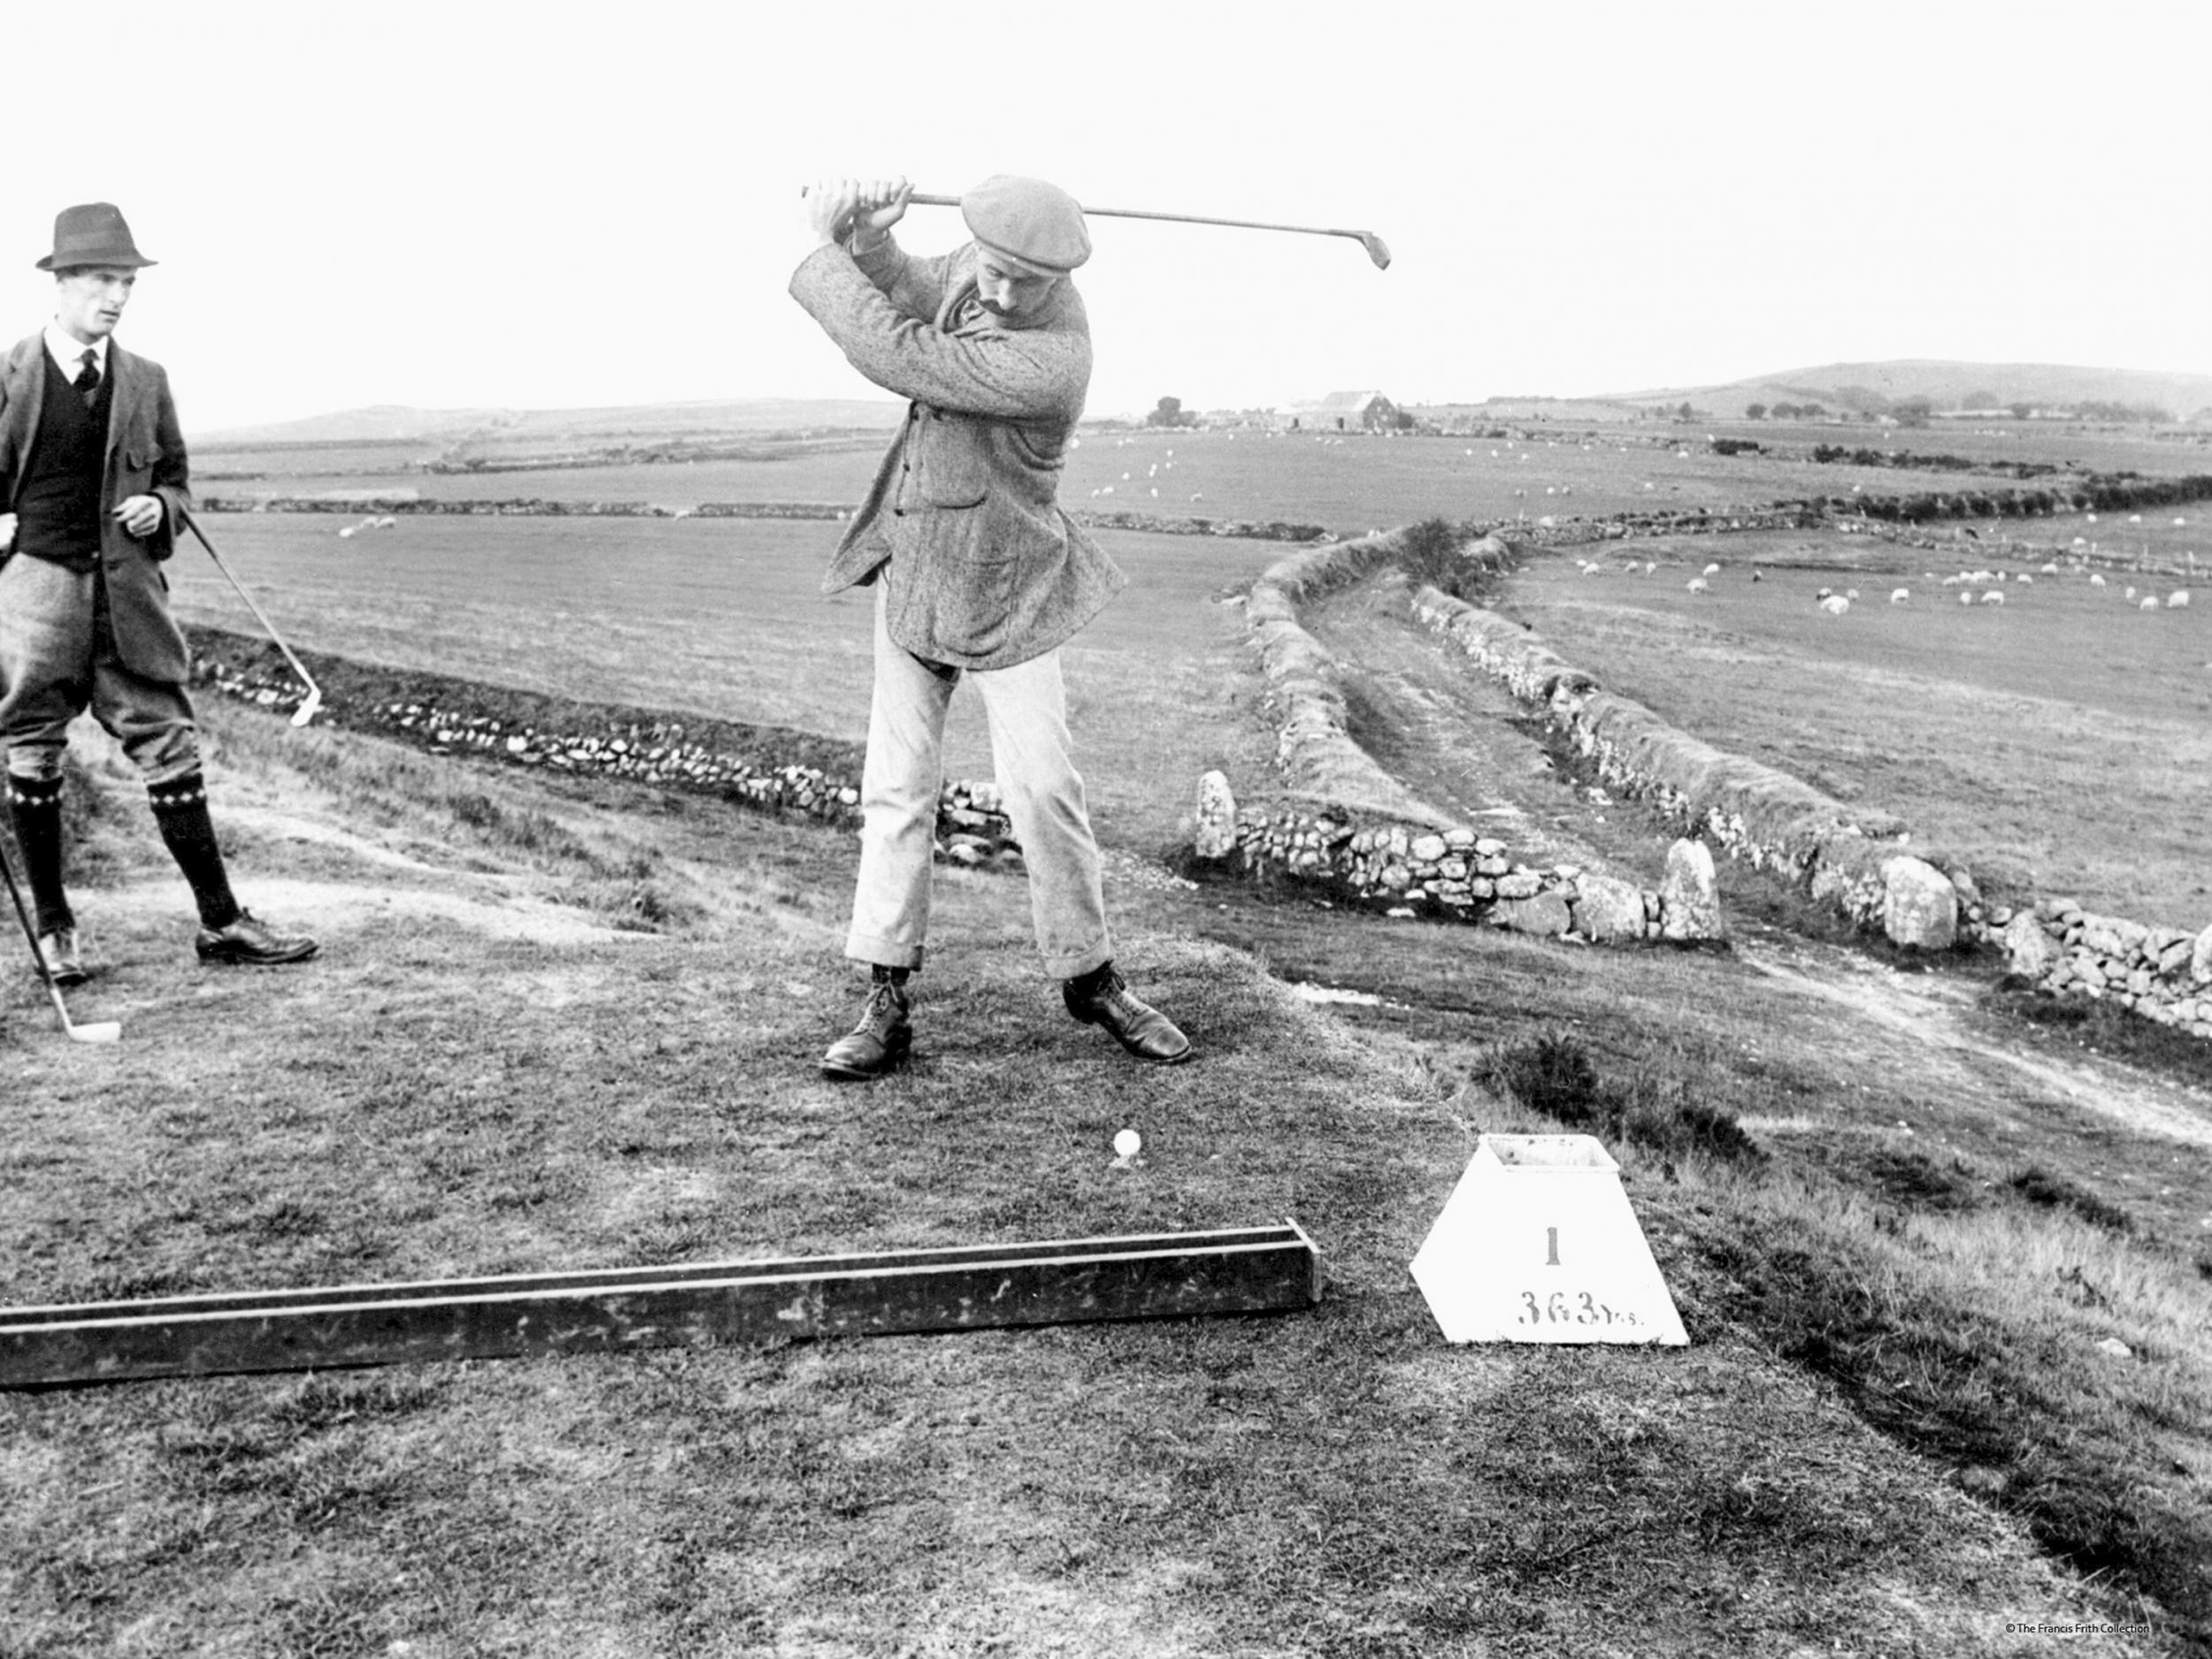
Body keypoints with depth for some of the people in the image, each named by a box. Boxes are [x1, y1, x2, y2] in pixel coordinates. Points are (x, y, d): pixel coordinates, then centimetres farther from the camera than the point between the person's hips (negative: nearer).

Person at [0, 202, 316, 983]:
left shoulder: (145, 382, 9)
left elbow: (176, 478, 19)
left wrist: (160, 509, -1)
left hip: (126, 590, 2)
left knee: (170, 748, 1)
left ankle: (220, 922, 7)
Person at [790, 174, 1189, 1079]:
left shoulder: (1049, 363, -28)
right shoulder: (977, 267, -4)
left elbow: (893, 355, -27)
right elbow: (906, 294, 13)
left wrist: (821, 251, -14)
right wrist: (866, 230, -9)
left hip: (1002, 584, -6)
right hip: (910, 562, 7)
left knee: (1043, 788, -6)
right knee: (897, 786, 3)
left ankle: (1090, 978, 15)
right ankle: (887, 1000, 8)